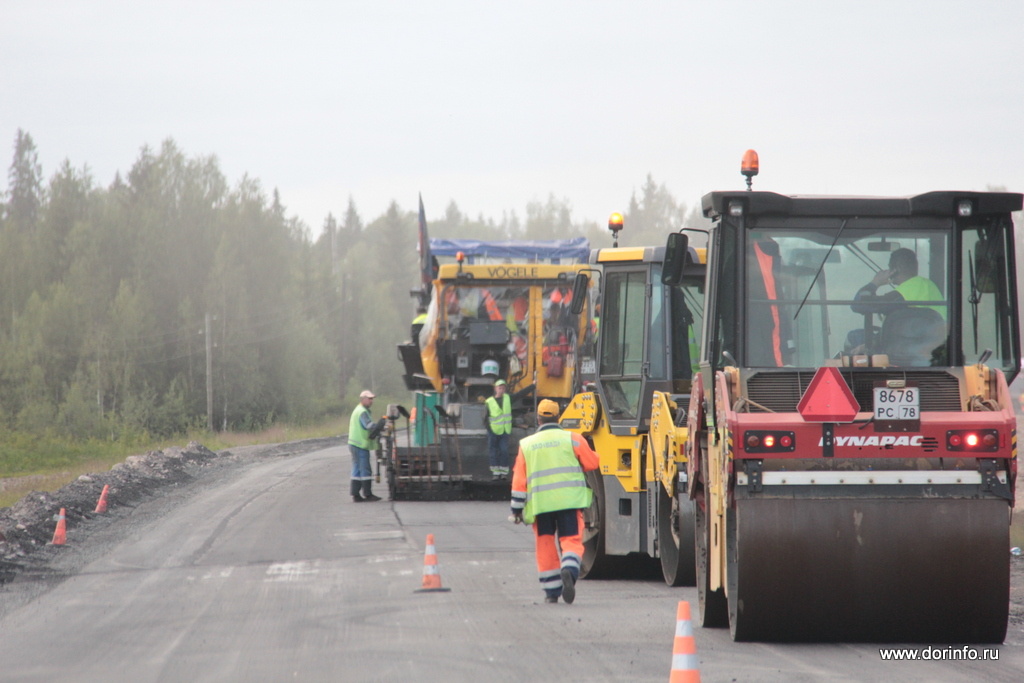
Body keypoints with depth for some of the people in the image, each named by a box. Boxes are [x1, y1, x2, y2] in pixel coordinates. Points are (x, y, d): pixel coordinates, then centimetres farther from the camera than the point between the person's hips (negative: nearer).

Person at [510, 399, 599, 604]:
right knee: (571, 539, -1)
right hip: (569, 500, -1)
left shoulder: (526, 445, 8)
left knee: (546, 545, 11)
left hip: (540, 502, 1)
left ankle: (551, 591, 12)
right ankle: (569, 570, -32)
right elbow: (591, 463, 7)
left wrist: (517, 508, 13)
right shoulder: (572, 439, 2)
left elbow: (519, 480, 7)